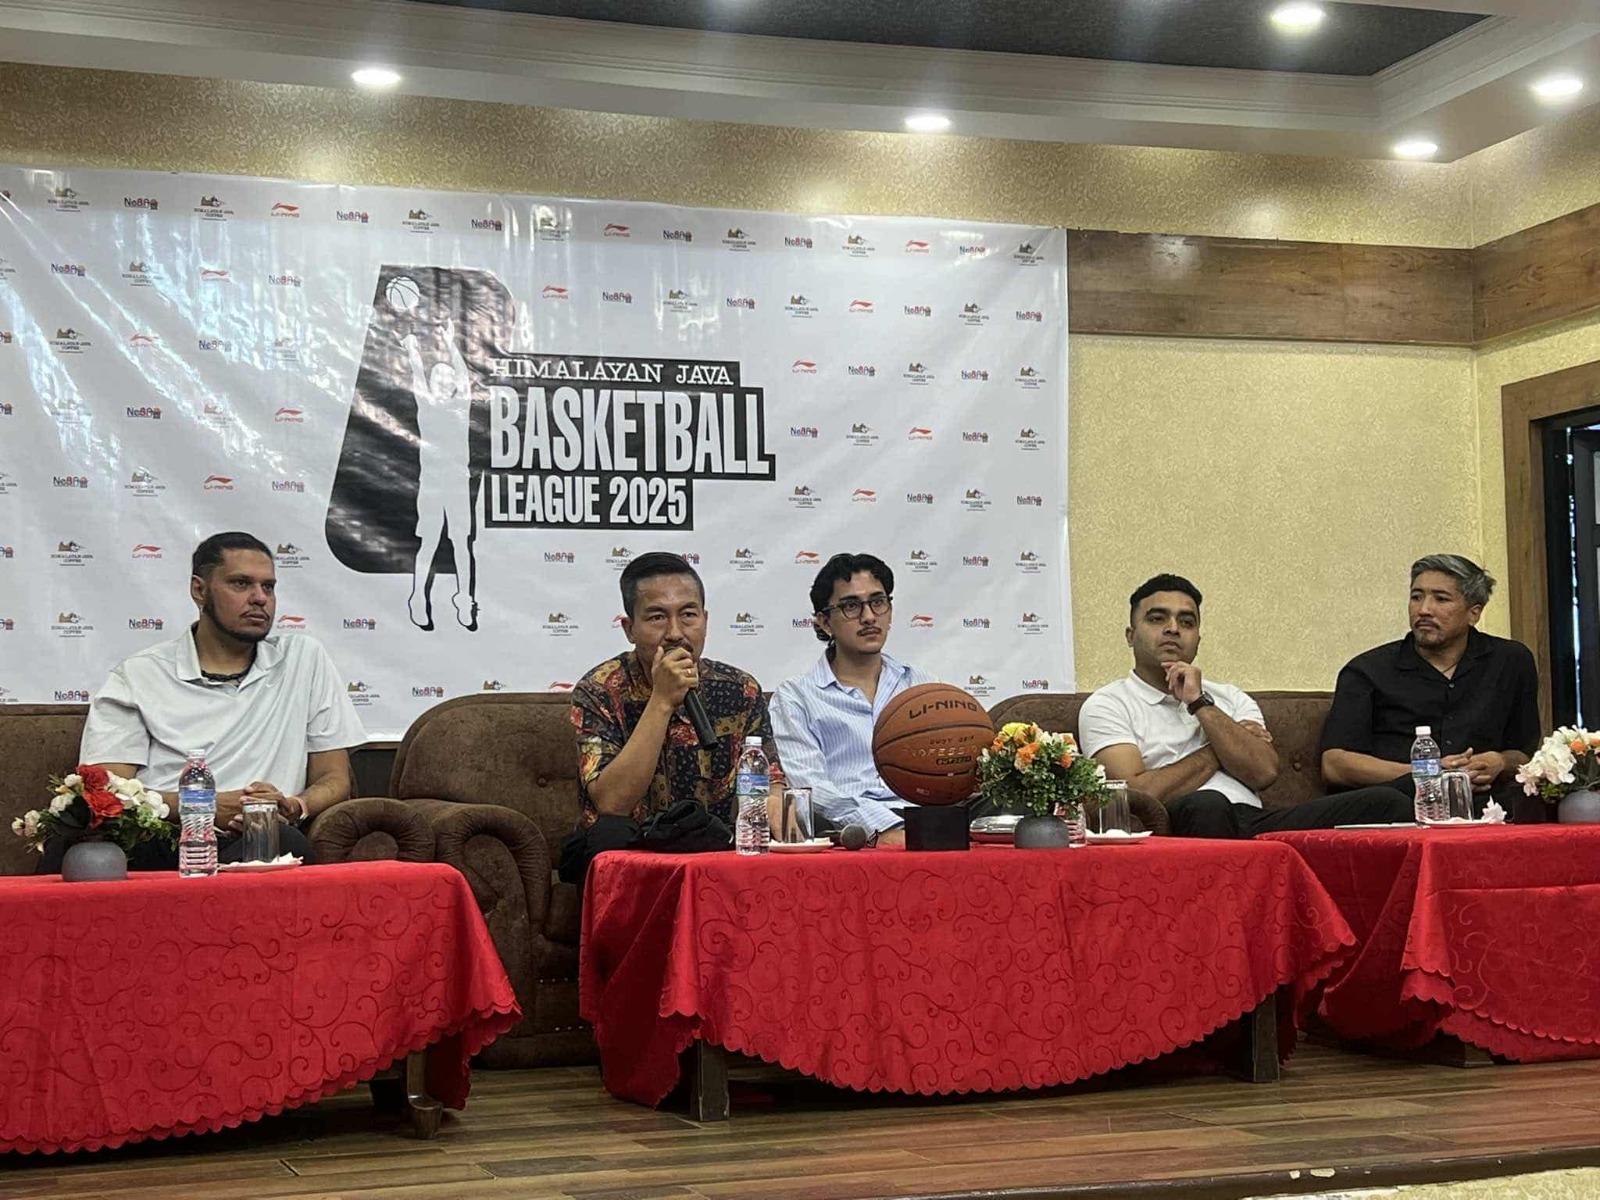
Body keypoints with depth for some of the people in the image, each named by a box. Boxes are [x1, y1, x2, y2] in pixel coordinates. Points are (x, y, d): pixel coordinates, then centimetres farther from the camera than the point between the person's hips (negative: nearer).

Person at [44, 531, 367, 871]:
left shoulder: (304, 660, 18)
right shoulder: (137, 676, 12)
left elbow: (335, 780, 17)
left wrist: (292, 808, -8)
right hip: (153, 848, -1)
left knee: (286, 844, -37)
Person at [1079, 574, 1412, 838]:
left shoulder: (1229, 698, 28)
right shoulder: (1107, 705, 12)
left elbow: (1264, 773, 8)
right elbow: (1138, 794, -6)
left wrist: (1200, 704, 4)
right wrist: (1215, 753, 6)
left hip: (1255, 823, 6)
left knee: (1388, 804, -16)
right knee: (1207, 807, -43)